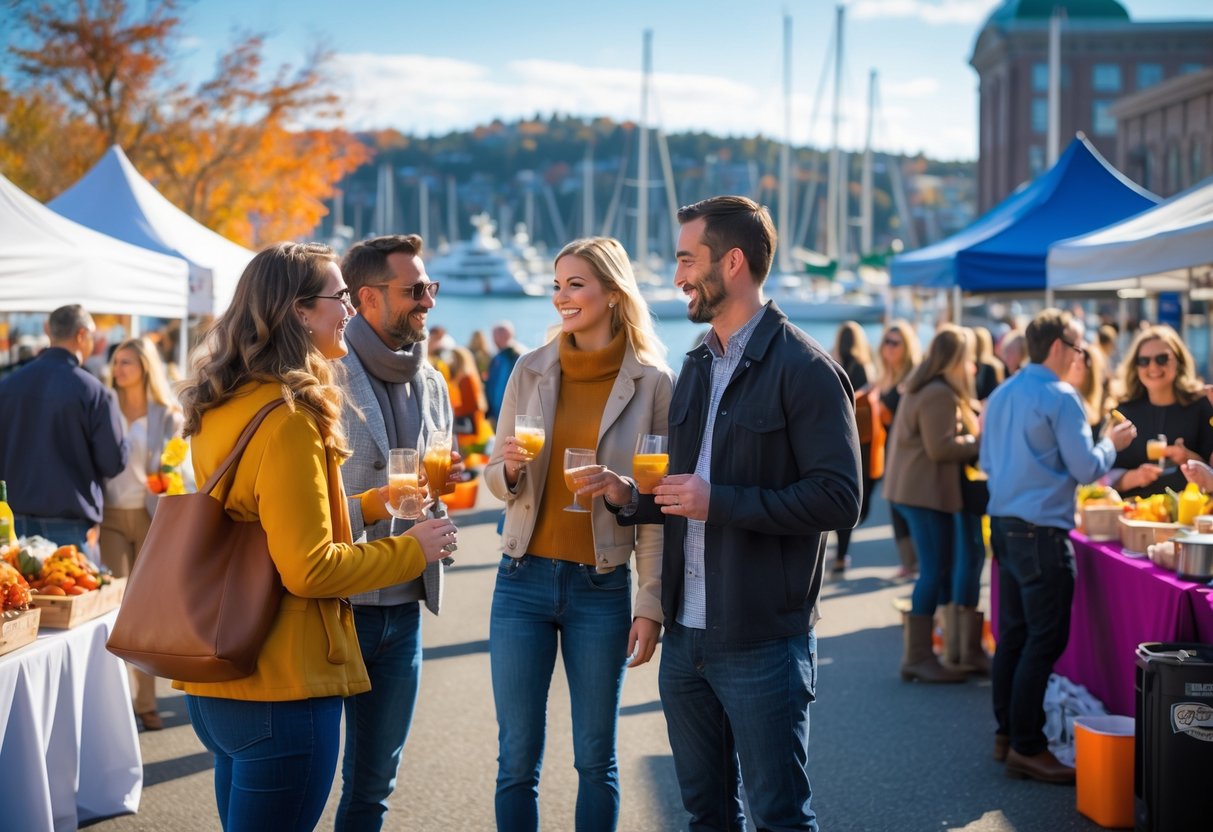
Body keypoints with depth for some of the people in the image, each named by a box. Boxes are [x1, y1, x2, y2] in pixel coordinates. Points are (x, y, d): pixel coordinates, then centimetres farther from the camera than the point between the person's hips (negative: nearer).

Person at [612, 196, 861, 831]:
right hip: (686, 637, 8)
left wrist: (719, 502, -21)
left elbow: (838, 498, -19)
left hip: (763, 642, -7)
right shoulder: (697, 367, 13)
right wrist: (627, 497, 3)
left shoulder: (803, 369, -11)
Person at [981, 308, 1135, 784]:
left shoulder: (1000, 396, 12)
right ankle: (1026, 748, -2)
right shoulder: (1060, 398, -13)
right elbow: (1086, 469, -13)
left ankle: (1007, 734, 20)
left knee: (1013, 634, 14)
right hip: (1042, 531, -9)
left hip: (1003, 526, 9)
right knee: (1045, 641, -4)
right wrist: (1112, 444, 4)